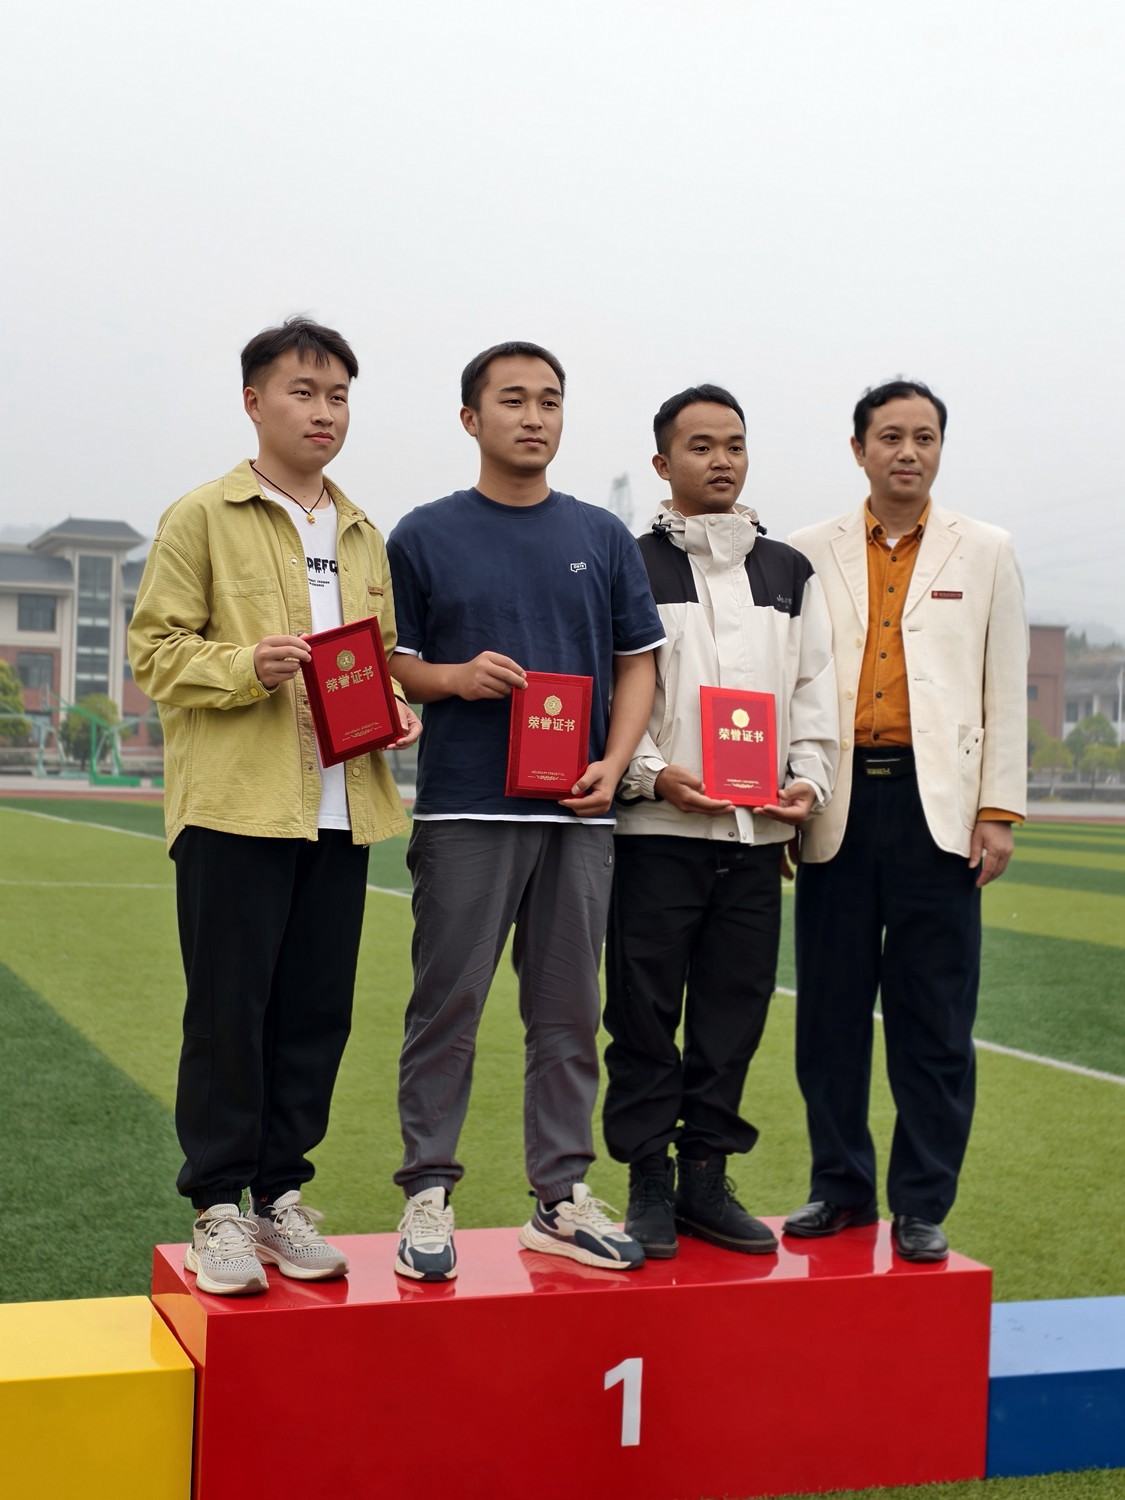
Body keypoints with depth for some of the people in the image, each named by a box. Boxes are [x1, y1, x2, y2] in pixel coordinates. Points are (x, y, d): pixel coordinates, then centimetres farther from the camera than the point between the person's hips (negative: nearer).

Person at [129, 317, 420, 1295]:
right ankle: (219, 1207, 9)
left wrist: (395, 707, 5)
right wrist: (246, 667, -19)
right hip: (235, 801, -5)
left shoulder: (363, 536, 18)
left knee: (318, 1012, 7)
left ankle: (281, 1194, 19)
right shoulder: (202, 518, 1)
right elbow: (154, 647, -3)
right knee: (227, 1010, -1)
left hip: (341, 808, 5)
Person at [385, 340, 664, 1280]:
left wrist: (613, 766, -2)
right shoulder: (424, 537, 5)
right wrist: (452, 678, -14)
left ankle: (563, 1195, 16)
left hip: (579, 812, 3)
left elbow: (639, 663, 13)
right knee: (447, 1007, -1)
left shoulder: (603, 538, 12)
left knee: (569, 1013, 7)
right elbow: (382, 665, 6)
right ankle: (429, 1194, 8)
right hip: (464, 810, -2)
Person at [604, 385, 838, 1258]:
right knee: (645, 1013, 0)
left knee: (735, 1012, 7)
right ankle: (650, 1185, 11)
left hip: (757, 831, 4)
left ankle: (707, 1176, 19)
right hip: (657, 827, -3)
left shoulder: (790, 572, 16)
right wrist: (651, 773, -14)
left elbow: (815, 689, 15)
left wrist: (809, 779, 1)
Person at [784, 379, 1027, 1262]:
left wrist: (999, 812, -1)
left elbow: (1005, 690, 7)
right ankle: (842, 1187, 19)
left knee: (933, 1018, 2)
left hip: (936, 802, -1)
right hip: (838, 803, 1)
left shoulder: (986, 553, 10)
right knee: (831, 1007, 6)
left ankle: (923, 1206, 12)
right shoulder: (811, 555, 11)